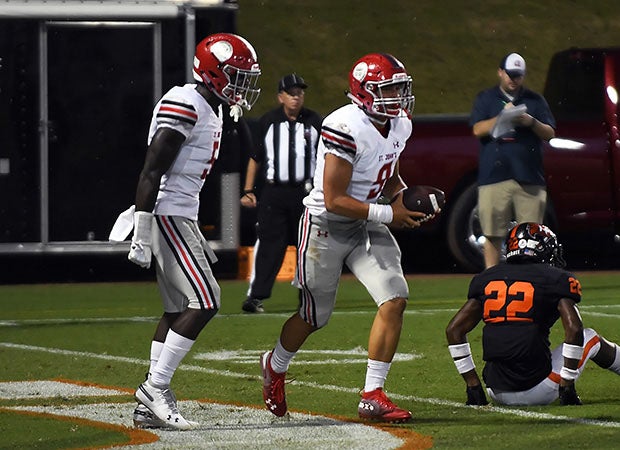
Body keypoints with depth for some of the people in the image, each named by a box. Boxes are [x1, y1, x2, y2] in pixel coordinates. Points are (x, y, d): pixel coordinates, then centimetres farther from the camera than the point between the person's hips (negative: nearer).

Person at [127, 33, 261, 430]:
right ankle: (156, 388, -8)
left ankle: (152, 404, 12)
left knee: (179, 309, 10)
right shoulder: (185, 106, -16)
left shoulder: (210, 110, 16)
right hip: (166, 215, -10)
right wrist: (141, 236, -22)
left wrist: (198, 238, 26)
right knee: (204, 303, -13)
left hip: (181, 217, 10)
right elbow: (152, 172, -19)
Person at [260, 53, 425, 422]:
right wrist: (389, 214, -23)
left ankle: (373, 396, -6)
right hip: (326, 226, -7)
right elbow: (334, 200, -26)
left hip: (367, 226, 7)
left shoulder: (399, 126, 0)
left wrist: (404, 197, -1)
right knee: (315, 315, 9)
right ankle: (276, 367, 41)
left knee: (395, 299, -12)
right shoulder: (347, 128, -27)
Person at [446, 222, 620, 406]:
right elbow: (573, 329, -13)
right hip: (536, 391, -4)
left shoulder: (486, 279, 12)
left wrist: (473, 386, 13)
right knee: (589, 338, 20)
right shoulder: (556, 279, -1)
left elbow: (454, 329, 10)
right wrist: (567, 387, -5)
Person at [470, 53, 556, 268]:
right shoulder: (486, 99, 12)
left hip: (529, 177, 1)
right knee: (493, 234, -1)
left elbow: (550, 133, 9)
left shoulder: (535, 100, 14)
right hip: (494, 176, -1)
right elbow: (478, 129, -1)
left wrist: (531, 122, -9)